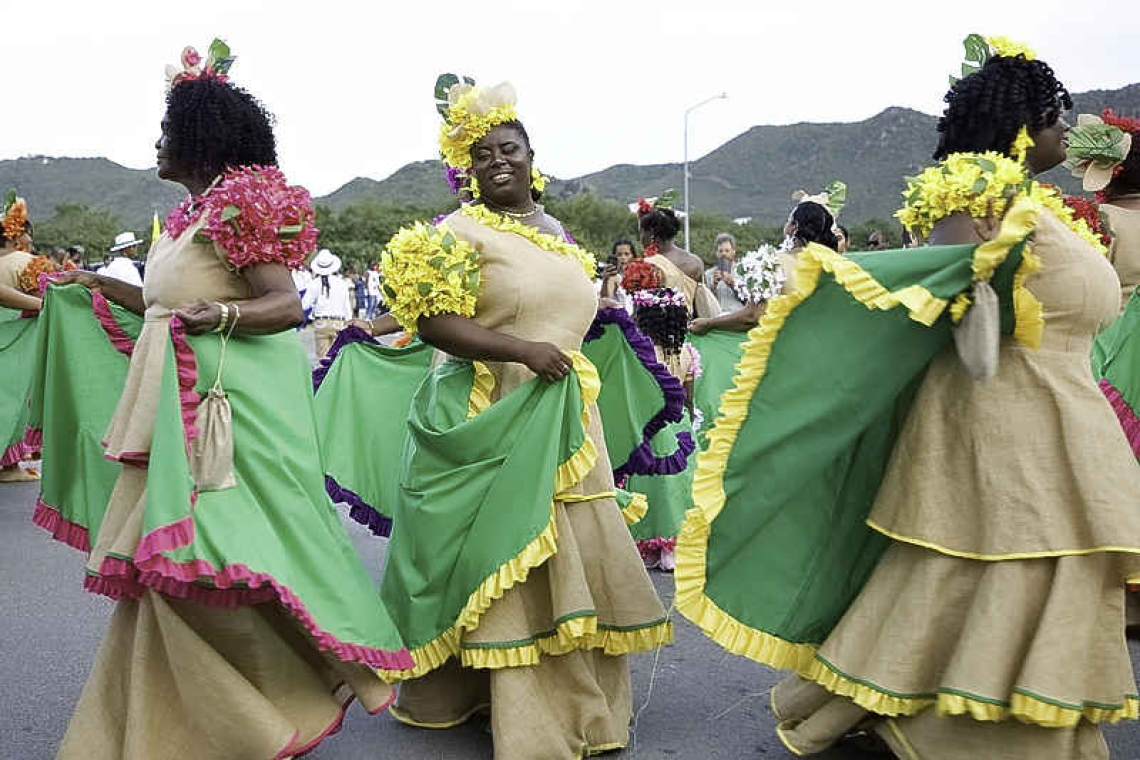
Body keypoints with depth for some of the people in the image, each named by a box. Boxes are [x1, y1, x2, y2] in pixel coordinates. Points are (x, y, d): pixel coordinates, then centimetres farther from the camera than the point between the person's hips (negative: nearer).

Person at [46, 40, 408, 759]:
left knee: (210, 557, -8)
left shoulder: (241, 204, -12)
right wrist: (98, 284, 29)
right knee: (172, 560, 14)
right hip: (184, 404, 10)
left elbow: (287, 305, -19)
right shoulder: (194, 212, 16)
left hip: (232, 404, -10)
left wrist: (222, 314, -37)